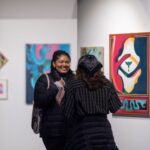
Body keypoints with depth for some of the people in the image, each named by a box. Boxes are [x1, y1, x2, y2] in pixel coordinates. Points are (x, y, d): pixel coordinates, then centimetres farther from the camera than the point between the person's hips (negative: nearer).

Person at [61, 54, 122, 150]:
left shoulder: (73, 85, 0)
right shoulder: (107, 84, 7)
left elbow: (67, 113, -2)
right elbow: (114, 108, 8)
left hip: (83, 130, -2)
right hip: (104, 128, 3)